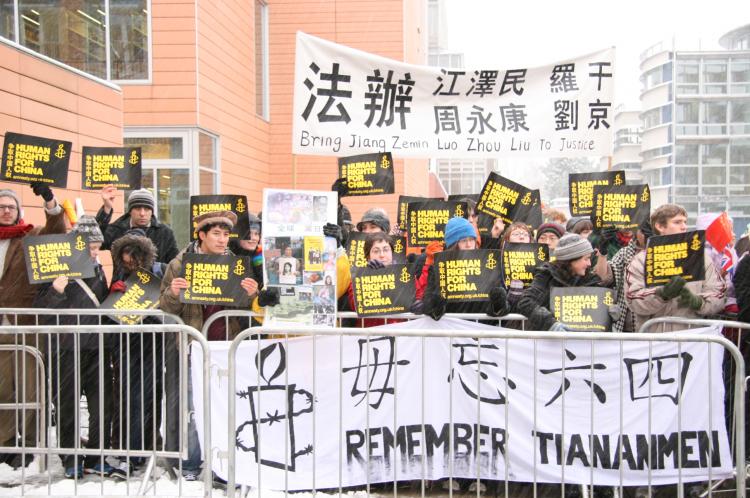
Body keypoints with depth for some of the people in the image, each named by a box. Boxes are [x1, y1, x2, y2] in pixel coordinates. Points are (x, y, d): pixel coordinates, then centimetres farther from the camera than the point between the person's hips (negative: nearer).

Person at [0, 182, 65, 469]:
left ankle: (28, 445, 10)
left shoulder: (31, 237, 4)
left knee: (29, 386, 0)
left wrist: (49, 199, -27)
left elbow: (57, 229, -12)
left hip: (27, 324, -3)